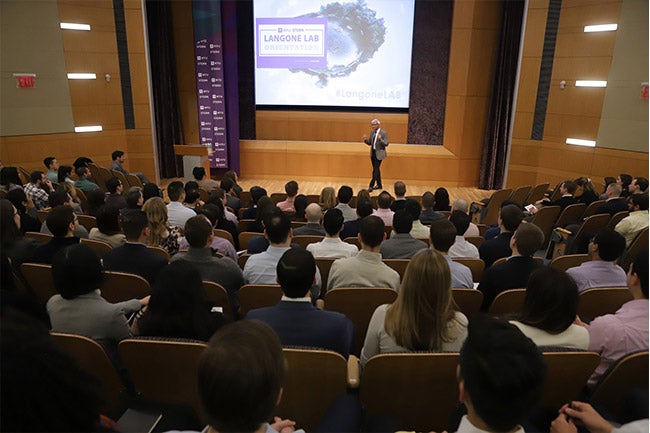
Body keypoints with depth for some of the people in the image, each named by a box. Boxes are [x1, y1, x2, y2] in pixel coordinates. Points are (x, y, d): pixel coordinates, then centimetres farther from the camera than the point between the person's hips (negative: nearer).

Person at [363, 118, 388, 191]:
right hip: (373, 153, 7)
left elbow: (386, 144, -14)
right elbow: (370, 143, 12)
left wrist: (380, 139, -30)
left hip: (379, 154, -7)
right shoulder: (372, 132, 8)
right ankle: (379, 185, 24)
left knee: (375, 169, -9)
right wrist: (365, 139, -8)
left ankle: (371, 186, -9)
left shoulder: (383, 133, -11)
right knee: (376, 169, 13)